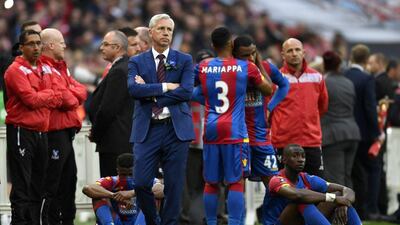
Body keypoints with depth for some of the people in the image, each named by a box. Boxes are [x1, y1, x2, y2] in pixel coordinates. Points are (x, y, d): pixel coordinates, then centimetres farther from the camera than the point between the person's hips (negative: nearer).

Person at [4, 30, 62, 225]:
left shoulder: (45, 69, 15)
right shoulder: (16, 70, -8)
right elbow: (31, 99, -16)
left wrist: (42, 98, -2)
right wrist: (52, 95, -2)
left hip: (41, 132, 7)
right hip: (21, 132, -7)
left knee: (37, 187, 10)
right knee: (22, 188, -8)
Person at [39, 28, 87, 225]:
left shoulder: (60, 67, 19)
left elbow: (81, 91, 11)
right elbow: (66, 99, -20)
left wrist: (69, 94, -8)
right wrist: (73, 98, 1)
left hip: (66, 133, 10)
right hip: (55, 133, -10)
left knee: (69, 178, 16)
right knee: (52, 184, -6)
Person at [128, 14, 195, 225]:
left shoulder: (184, 60, 8)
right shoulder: (137, 62, 8)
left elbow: (186, 91, -7)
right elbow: (133, 89, -10)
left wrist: (150, 93, -8)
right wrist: (165, 87, -13)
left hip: (176, 128, 0)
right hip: (147, 129, 0)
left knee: (174, 185, 0)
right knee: (141, 183, -6)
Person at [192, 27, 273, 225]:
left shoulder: (203, 67, 5)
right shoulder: (246, 68, -2)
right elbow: (268, 90, 13)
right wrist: (259, 63, 24)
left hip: (211, 131, 3)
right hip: (235, 132, -3)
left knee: (211, 183, 9)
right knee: (236, 182, -3)